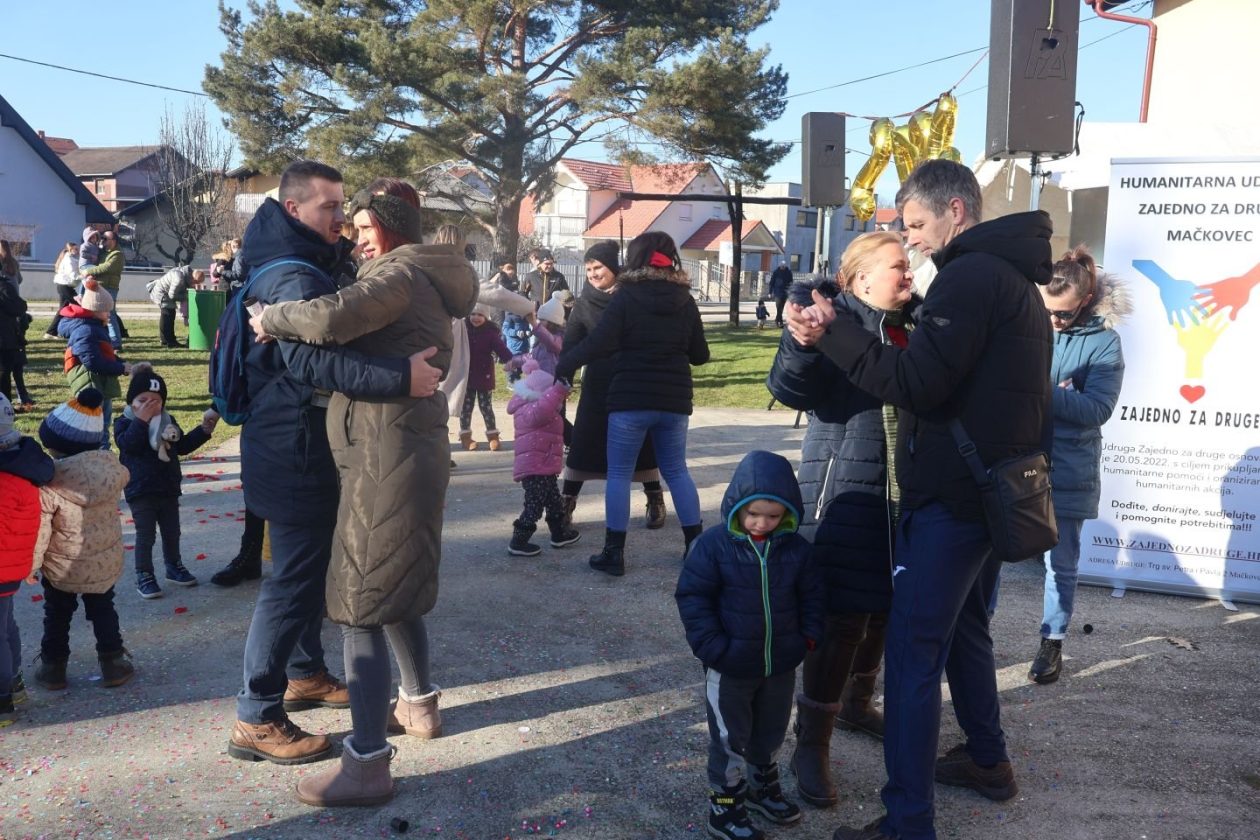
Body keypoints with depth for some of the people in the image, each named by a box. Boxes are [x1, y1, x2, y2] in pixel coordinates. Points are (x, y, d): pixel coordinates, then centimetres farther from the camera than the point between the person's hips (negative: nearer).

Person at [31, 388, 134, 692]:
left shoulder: (50, 479, -26)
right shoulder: (109, 465, -15)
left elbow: (39, 528, -18)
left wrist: (32, 563, -4)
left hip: (63, 567, -3)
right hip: (106, 561, 3)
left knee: (57, 616, 18)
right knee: (103, 611, 20)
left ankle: (53, 667, 28)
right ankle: (113, 663, 22)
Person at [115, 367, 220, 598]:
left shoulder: (167, 422, 9)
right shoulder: (124, 423, -6)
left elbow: (183, 446, 15)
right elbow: (128, 444, -25)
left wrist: (204, 430, 7)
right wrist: (141, 420, -26)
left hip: (168, 489, 5)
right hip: (140, 492, -5)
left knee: (171, 532, 16)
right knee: (146, 535, -3)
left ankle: (174, 567, 33)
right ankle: (144, 576, 7)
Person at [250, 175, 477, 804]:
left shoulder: (400, 274, -12)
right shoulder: (424, 280, 20)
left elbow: (333, 317, -29)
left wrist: (272, 318, -14)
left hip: (386, 457, -10)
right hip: (401, 452, 10)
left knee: (360, 603, -7)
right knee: (391, 589, 23)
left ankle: (367, 764, -2)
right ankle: (419, 704, 39)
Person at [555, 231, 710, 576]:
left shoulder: (626, 297, -8)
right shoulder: (685, 301, 4)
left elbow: (599, 344, -15)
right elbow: (700, 355, 9)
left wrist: (564, 363, -3)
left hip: (630, 400, -4)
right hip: (674, 401, 4)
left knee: (619, 473, 6)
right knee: (677, 471, 17)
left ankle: (614, 553, 7)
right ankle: (696, 545, 19)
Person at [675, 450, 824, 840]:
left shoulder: (796, 548, -5)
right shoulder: (713, 544, -17)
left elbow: (811, 595, 7)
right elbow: (692, 597, -14)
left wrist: (809, 636, -2)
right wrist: (711, 645, -19)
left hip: (781, 663, 4)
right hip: (730, 667, -4)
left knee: (770, 733, 22)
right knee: (729, 739, 9)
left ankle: (763, 786, 44)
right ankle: (725, 806, 23)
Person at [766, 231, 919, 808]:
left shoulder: (915, 327, 11)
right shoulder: (837, 322, -11)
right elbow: (789, 389, -24)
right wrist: (803, 338, -41)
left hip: (901, 496, 7)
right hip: (844, 494, -7)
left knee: (884, 608, 18)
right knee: (842, 618, -7)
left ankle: (855, 705, 39)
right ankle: (811, 746, 4)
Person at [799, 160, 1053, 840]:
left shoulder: (969, 276, -16)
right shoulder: (1016, 278, 16)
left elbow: (916, 382, -23)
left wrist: (832, 334, -19)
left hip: (949, 498, -10)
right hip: (994, 493, 11)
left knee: (912, 653, -8)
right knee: (964, 629, 24)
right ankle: (987, 760, 38)